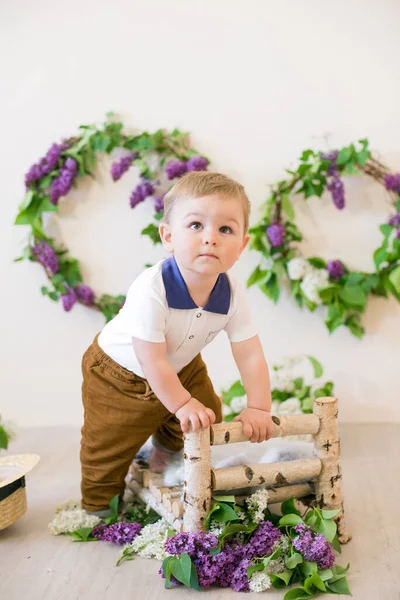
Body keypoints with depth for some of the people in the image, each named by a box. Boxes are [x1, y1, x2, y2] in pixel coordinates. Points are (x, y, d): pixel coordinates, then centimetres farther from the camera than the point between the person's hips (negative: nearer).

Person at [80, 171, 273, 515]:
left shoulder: (231, 293, -24)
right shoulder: (151, 289, -41)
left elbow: (250, 355, -17)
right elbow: (152, 361, -34)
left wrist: (258, 407, -22)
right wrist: (182, 404, -28)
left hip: (182, 367, 5)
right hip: (120, 372, -5)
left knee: (207, 419, 12)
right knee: (108, 448, 3)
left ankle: (164, 458, 43)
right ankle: (99, 507, 32)